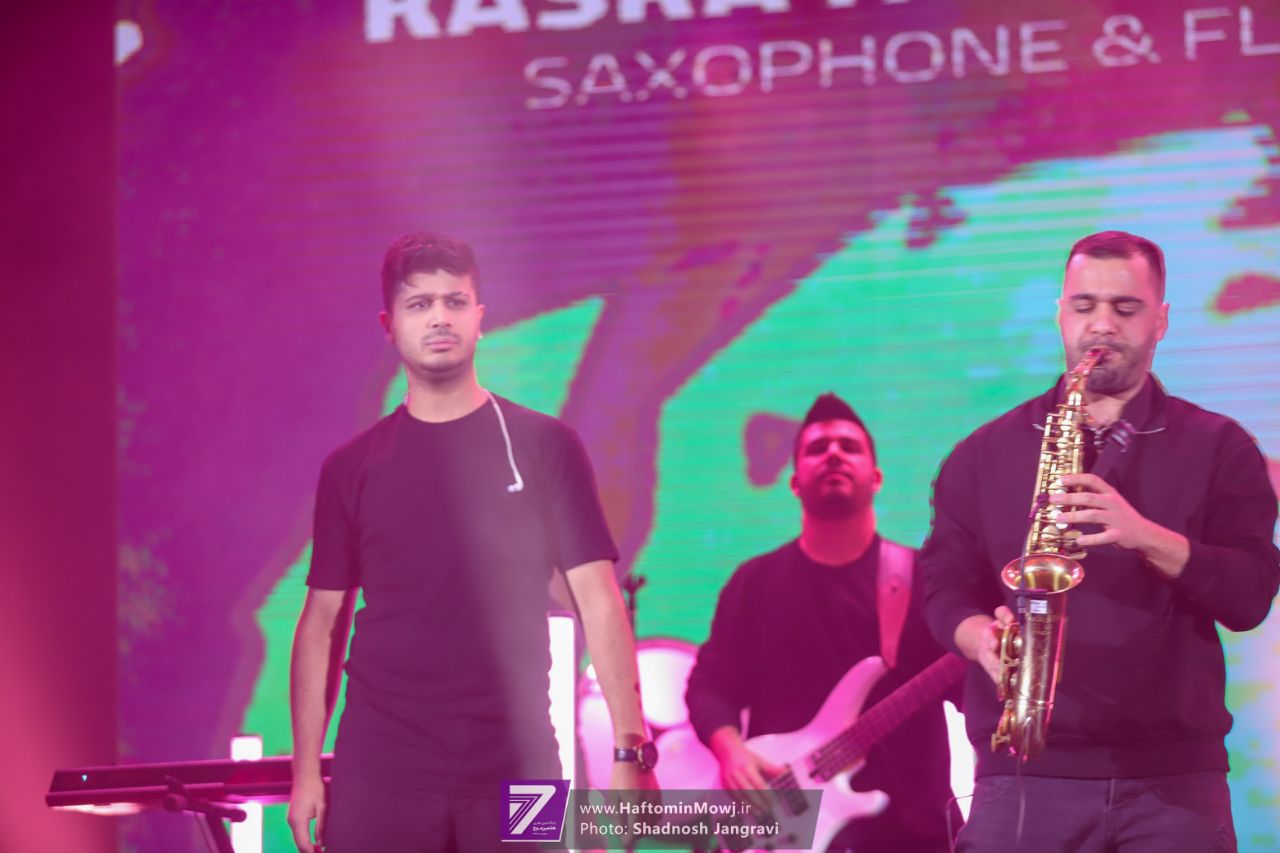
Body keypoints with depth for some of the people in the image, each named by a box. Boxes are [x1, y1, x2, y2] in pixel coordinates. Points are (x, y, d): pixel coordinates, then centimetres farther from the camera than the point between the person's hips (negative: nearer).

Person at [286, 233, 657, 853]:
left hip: (515, 771, -1)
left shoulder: (541, 447, 4)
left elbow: (597, 599, 0)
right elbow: (323, 621, 11)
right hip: (381, 773, 1)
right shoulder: (352, 469, 9)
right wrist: (306, 768, 4)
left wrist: (631, 751, -8)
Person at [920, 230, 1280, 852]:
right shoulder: (987, 452, 14)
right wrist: (982, 637, -13)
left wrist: (1145, 536, -16)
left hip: (1174, 778, -1)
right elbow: (945, 580, 10)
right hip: (1025, 772, 1)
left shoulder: (1218, 448, 9)